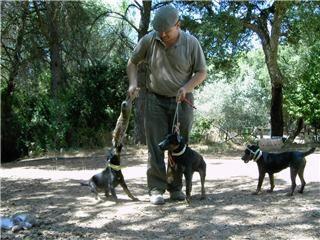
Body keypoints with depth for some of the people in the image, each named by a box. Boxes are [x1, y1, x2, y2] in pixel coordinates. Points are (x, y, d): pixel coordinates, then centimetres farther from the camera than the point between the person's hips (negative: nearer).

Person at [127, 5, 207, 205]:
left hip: (182, 101, 0)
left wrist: (186, 87, -19)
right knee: (156, 146, -2)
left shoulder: (191, 43, -9)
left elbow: (202, 72, -2)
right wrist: (133, 83, -8)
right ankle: (156, 189, 4)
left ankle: (176, 187, 19)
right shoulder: (149, 40, -7)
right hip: (156, 100, 0)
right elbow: (133, 63, 8)